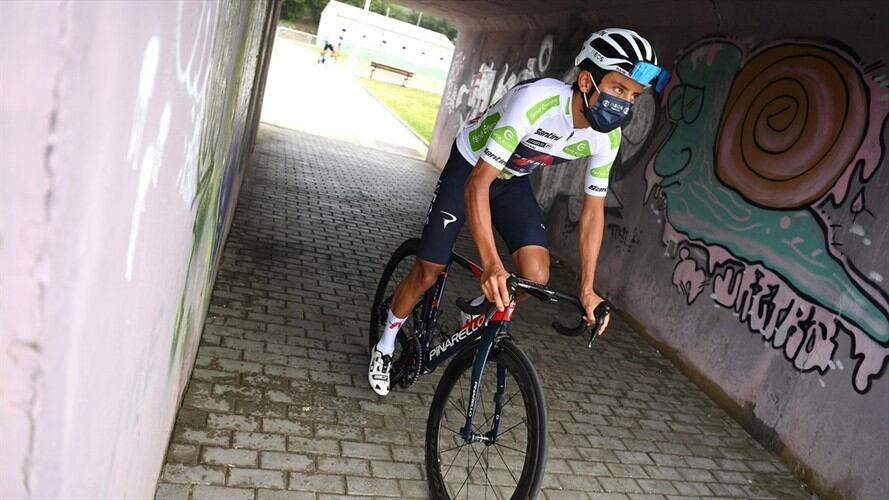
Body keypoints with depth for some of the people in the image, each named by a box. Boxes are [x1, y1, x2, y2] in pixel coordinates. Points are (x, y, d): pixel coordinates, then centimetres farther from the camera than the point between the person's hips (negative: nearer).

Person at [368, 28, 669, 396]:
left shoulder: (607, 136, -19)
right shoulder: (536, 101, -39)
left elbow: (593, 209, -7)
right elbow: (478, 184, -40)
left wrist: (587, 288, -11)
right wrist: (491, 264, -49)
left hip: (513, 180, 5)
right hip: (470, 170, -4)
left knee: (537, 275, -16)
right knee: (427, 273, -2)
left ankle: (479, 312, 18)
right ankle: (385, 347, 26)